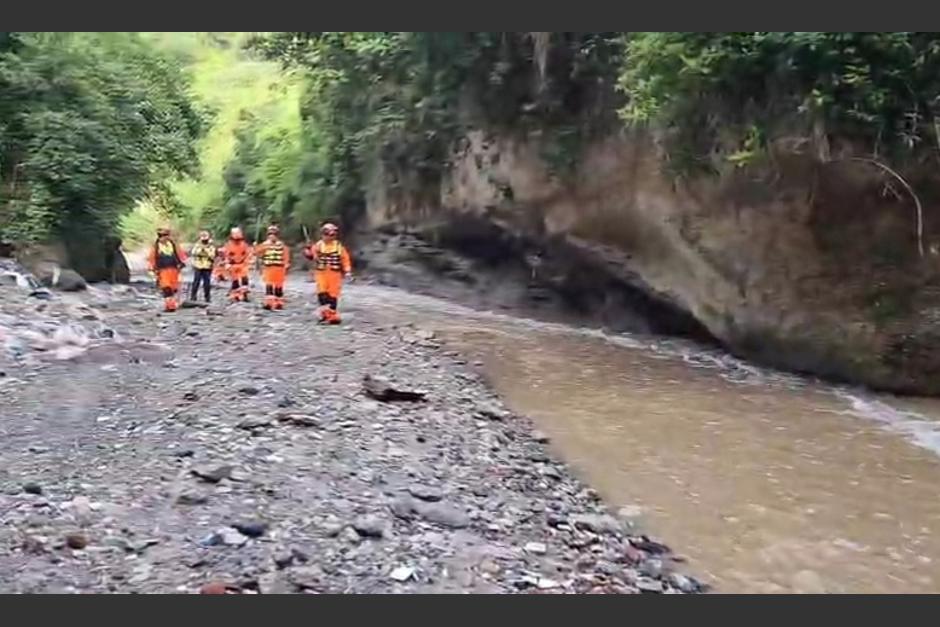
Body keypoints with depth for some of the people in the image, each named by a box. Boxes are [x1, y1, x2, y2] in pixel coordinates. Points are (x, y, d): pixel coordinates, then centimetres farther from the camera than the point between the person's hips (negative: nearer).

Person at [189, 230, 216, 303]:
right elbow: (193, 253, -6)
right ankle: (193, 296, 4)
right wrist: (200, 249, -16)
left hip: (207, 267, 0)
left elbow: (212, 256, -4)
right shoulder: (197, 245, 8)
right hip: (198, 266, 0)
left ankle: (207, 297, 9)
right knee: (196, 281, -3)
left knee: (207, 282, 0)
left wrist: (206, 250, -13)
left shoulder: (211, 246, 6)